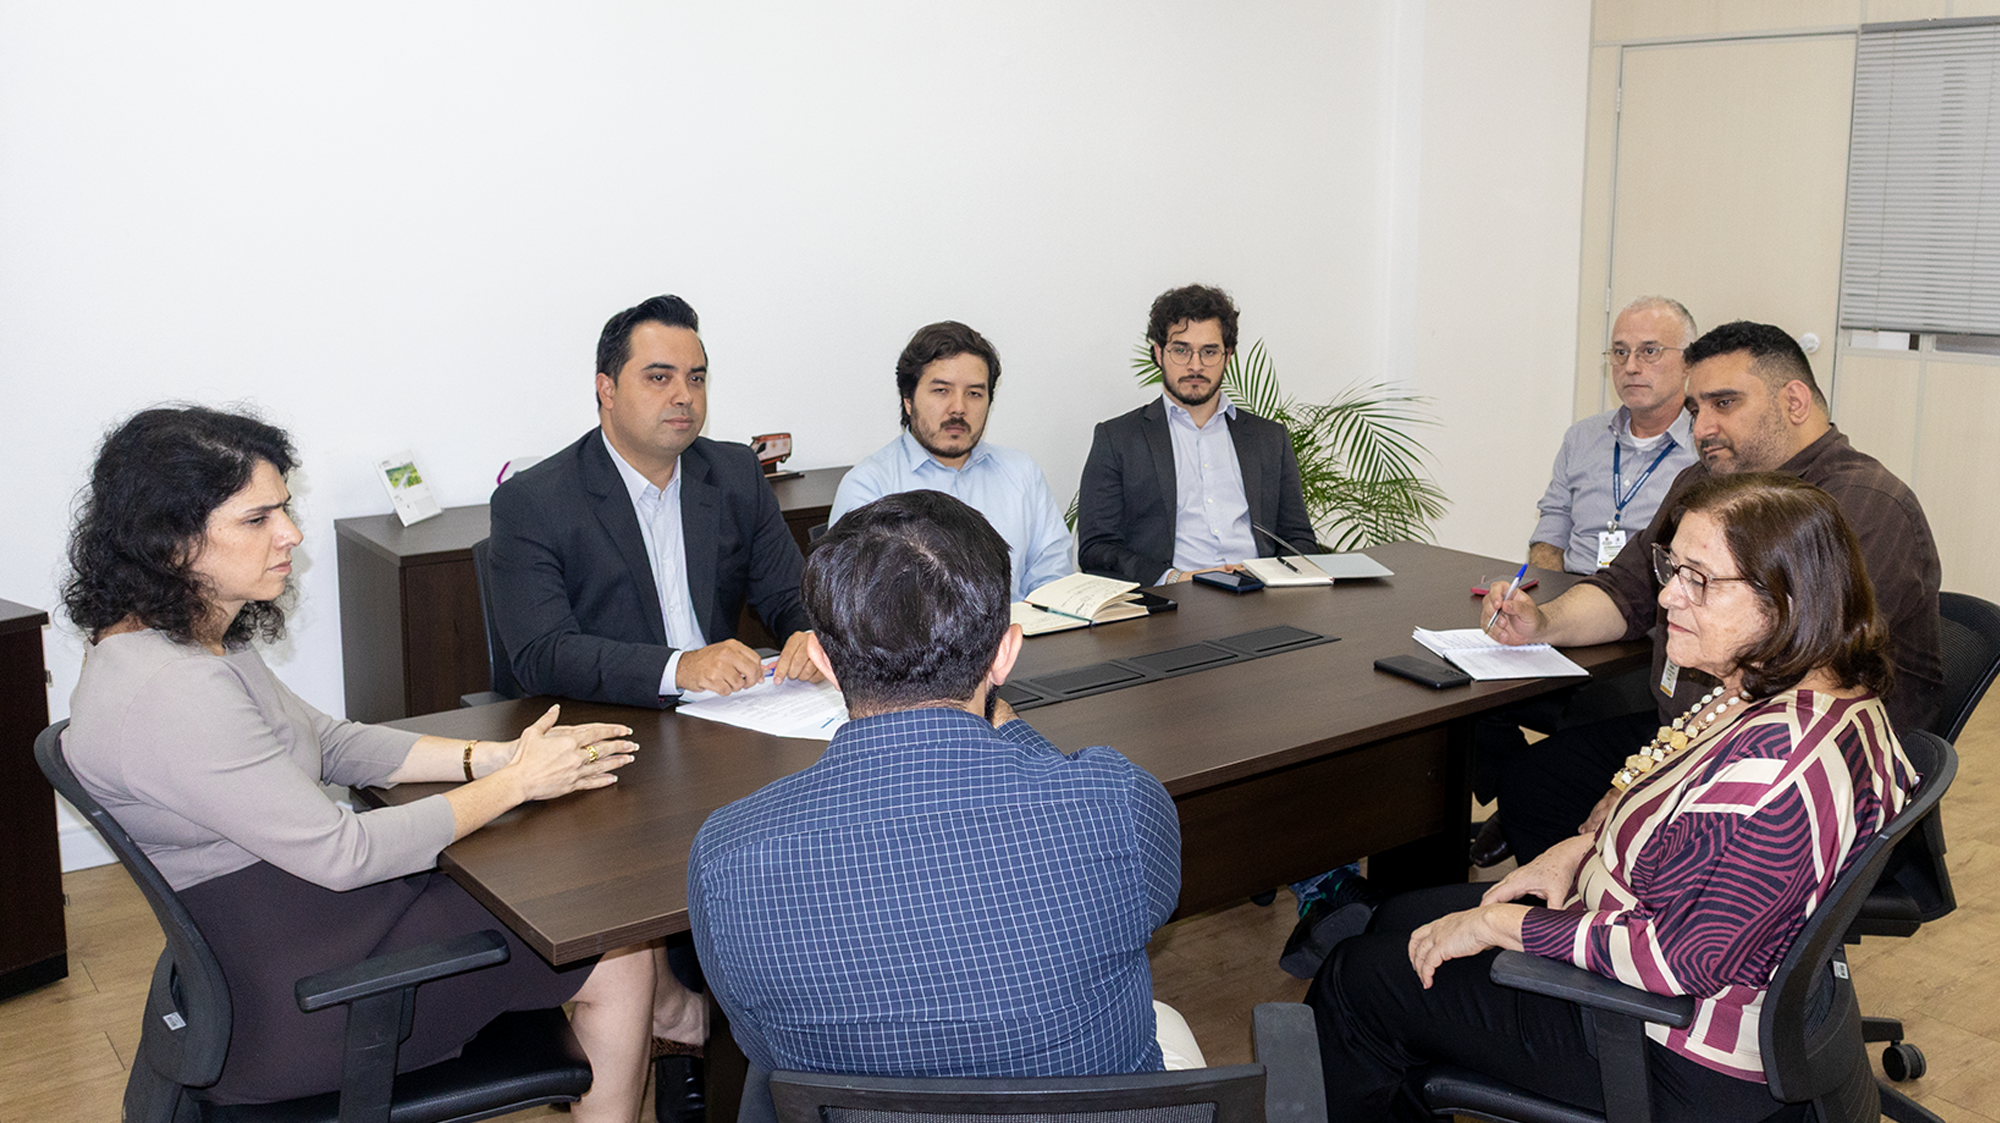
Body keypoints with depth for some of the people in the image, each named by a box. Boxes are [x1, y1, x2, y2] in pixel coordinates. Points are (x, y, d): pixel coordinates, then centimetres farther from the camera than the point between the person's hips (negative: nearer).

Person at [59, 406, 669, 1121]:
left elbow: (327, 741, 11)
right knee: (617, 960, -1)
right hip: (292, 1007, -10)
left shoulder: (192, 636, 3)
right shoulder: (172, 691, -29)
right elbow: (340, 853, -26)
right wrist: (515, 782, -15)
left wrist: (489, 755, -1)